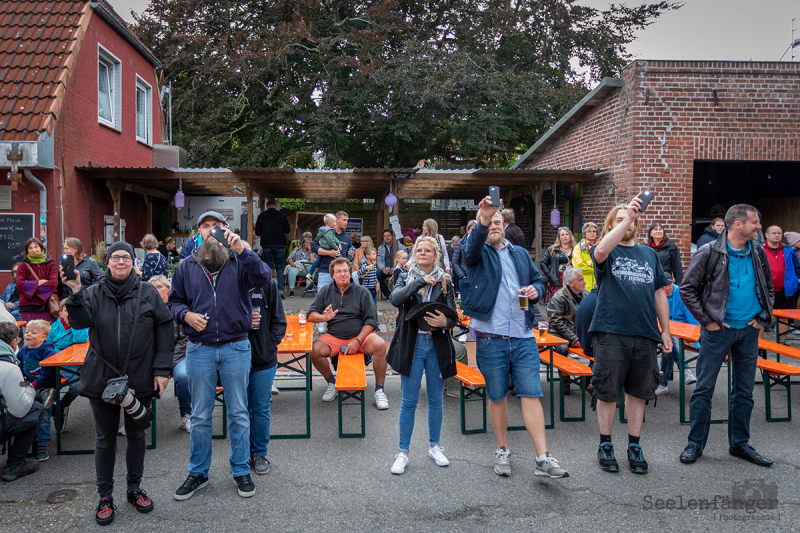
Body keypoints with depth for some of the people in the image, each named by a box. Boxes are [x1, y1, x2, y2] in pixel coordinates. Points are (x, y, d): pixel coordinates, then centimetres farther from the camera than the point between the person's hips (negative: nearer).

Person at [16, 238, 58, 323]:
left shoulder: (50, 264, 8)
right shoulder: (23, 266, 7)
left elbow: (54, 283, -6)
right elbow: (19, 284, -6)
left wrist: (32, 288, -5)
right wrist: (37, 283, -6)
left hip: (46, 306, 1)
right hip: (28, 307, 0)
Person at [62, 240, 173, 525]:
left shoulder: (148, 293, -1)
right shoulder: (93, 293, 2)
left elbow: (164, 330, -1)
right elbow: (80, 321, -13)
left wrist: (162, 369, -6)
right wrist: (76, 292, -26)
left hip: (140, 380, 0)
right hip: (102, 379, 0)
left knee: (136, 434, 14)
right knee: (105, 438, 10)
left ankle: (134, 488, 31)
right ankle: (105, 496, 24)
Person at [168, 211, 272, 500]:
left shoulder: (239, 262, -1)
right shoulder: (187, 266, 8)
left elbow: (264, 276, -19)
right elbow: (175, 300, 12)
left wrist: (241, 249, -30)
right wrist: (185, 314, -9)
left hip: (236, 348, -2)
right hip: (199, 349, 2)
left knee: (238, 413, 9)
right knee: (200, 415, 12)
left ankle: (241, 471, 24)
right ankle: (198, 473, 27)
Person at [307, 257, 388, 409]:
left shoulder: (362, 292, 1)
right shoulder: (325, 291, 8)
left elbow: (371, 321, -3)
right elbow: (311, 315, 4)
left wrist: (357, 341, -17)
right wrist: (324, 317, -20)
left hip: (360, 335, -2)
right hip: (334, 337, 2)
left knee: (379, 345, -30)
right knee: (315, 350, -25)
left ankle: (379, 391, -16)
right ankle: (332, 383, 2)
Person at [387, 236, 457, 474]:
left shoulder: (445, 282, 6)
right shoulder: (406, 277, 5)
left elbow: (453, 315, 1)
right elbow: (395, 299, -16)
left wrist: (445, 321, -21)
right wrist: (420, 281, -21)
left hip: (438, 345, 1)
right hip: (412, 345, -1)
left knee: (435, 399, 12)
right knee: (409, 401, 3)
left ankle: (435, 446, 29)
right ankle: (403, 452, 13)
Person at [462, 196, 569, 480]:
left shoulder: (521, 254, 17)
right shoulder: (479, 253, 3)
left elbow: (538, 279, 24)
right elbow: (471, 249, -21)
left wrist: (535, 290, -1)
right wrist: (482, 222, -40)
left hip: (523, 337, 3)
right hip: (490, 337, -2)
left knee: (531, 394, -2)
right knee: (497, 397, 9)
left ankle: (543, 458, 2)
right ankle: (502, 450, 26)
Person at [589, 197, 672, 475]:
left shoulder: (649, 254, 17)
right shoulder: (606, 251, 3)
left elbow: (659, 295, 18)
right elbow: (601, 250, -24)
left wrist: (665, 330, 14)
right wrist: (628, 216, -26)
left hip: (645, 335, 4)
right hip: (611, 333, -4)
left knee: (638, 392, 11)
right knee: (607, 391, 4)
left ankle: (634, 446, 24)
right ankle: (605, 445, 20)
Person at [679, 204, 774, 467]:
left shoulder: (758, 254, 7)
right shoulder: (709, 253, -10)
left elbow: (769, 289, 20)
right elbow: (687, 289, -9)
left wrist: (762, 317, 8)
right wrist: (706, 320, -11)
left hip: (748, 331, 5)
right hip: (718, 330, -5)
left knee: (744, 391, 12)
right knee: (704, 389, 1)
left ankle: (740, 443, 26)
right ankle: (695, 443, 12)